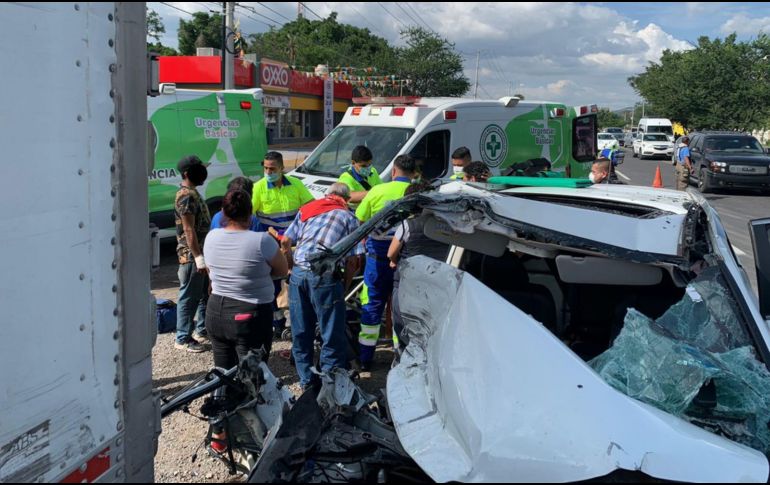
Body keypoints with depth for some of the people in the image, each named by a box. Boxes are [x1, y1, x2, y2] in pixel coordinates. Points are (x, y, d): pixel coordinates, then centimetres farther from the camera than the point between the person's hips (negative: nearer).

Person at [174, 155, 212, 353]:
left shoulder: (192, 193, 14)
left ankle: (202, 330, 30)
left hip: (201, 253, 10)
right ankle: (183, 339, 6)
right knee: (189, 298, -2)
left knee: (206, 294, 18)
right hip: (192, 256, -10)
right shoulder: (186, 196, -17)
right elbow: (188, 230, -22)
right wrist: (198, 258, -24)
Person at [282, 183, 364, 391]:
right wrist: (346, 284, 22)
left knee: (301, 333, 15)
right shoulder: (348, 217, 10)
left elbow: (285, 242, 17)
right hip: (324, 276, -4)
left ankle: (307, 381, 25)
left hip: (298, 272, 4)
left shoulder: (306, 209, 20)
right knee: (333, 335, 7)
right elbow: (353, 259, 5)